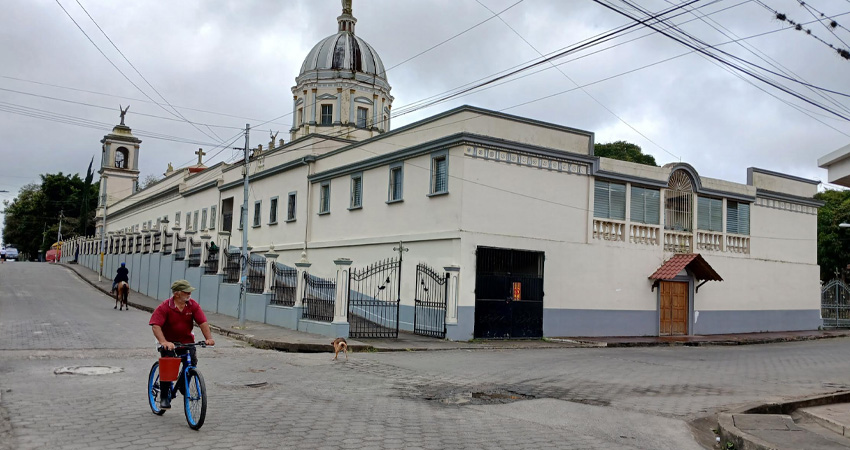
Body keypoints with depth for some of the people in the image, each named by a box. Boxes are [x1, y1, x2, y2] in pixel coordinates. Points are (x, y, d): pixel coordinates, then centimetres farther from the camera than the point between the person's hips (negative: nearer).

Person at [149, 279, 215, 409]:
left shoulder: (193, 305, -7)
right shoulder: (164, 307, -18)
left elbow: (203, 322, -12)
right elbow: (156, 326, -27)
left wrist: (209, 338, -26)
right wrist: (163, 342, -42)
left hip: (186, 341, 3)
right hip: (168, 342, -3)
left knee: (192, 361, -14)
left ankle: (182, 384, 16)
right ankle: (164, 397, 6)